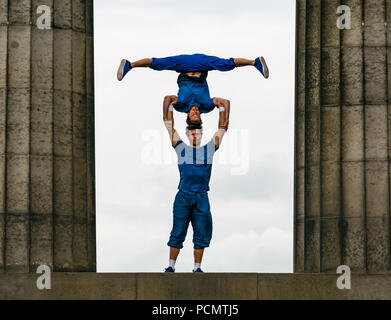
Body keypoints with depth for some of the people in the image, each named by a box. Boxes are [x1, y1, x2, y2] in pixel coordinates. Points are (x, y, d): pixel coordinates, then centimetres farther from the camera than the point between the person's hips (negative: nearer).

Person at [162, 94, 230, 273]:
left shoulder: (209, 149, 12)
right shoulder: (181, 148, 10)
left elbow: (223, 127, 15)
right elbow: (168, 123, 12)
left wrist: (223, 108, 12)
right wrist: (169, 105, 10)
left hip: (202, 197, 1)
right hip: (183, 196, -1)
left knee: (201, 233, 2)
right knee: (177, 233, -1)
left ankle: (197, 267, 8)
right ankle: (171, 266, 5)